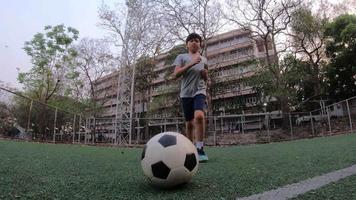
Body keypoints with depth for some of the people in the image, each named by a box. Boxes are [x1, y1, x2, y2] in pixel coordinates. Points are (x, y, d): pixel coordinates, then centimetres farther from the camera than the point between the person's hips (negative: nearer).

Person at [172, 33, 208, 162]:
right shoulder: (182, 57, 10)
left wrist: (205, 74, 3)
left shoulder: (204, 59, 20)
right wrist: (191, 64, -12)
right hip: (185, 93, 0)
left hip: (200, 91, 1)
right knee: (189, 123, 4)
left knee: (199, 115, -27)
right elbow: (175, 74, -4)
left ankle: (200, 149, -18)